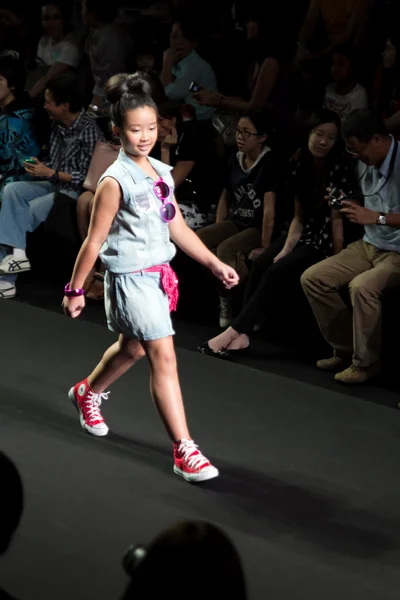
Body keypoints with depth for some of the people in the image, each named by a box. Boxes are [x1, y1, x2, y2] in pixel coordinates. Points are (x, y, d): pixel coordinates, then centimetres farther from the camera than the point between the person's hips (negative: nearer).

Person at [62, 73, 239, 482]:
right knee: (163, 356, -13)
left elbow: (177, 227, 12)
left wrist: (215, 264, 10)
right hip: (130, 279, -8)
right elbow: (94, 241, -12)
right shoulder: (115, 181, -17)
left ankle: (87, 393, 54)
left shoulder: (162, 173, 5)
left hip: (159, 275, 8)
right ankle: (183, 451, -11)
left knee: (132, 348, 26)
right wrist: (75, 289, -8)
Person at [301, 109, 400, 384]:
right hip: (369, 245, 9)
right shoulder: (366, 162, 4)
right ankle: (346, 349, 5)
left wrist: (377, 217, -27)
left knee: (362, 286, -34)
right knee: (312, 278, -3)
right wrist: (349, 205, 3)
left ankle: (366, 362, -15)